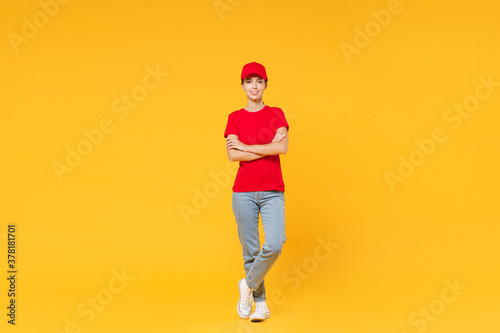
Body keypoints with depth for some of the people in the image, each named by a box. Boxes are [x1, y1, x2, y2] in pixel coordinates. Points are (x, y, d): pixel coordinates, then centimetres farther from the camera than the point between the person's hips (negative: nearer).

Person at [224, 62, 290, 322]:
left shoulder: (276, 114, 7)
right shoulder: (235, 118, 6)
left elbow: (283, 147, -10)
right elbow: (232, 156, -7)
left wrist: (244, 146, -7)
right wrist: (267, 148, -11)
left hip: (273, 191, 0)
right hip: (243, 191, 0)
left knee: (274, 245, -16)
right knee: (250, 250, 4)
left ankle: (248, 284, 10)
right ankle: (260, 303, 21)